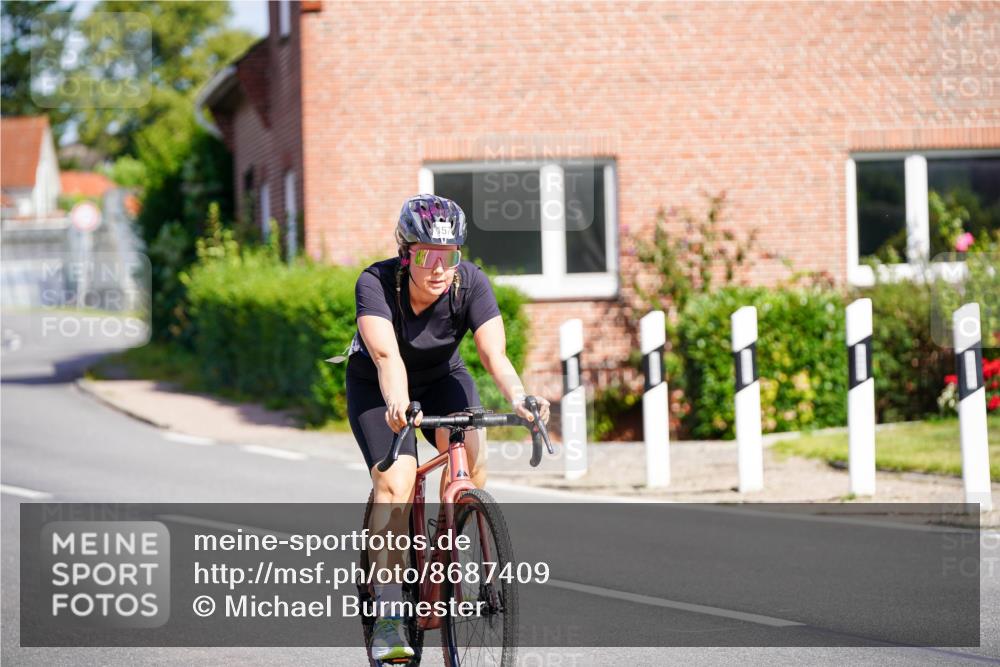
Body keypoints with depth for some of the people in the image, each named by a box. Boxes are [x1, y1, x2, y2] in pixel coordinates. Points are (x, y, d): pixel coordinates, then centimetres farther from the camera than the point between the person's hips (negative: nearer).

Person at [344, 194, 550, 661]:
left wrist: (517, 397, -55)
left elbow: (495, 354, -35)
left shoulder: (471, 284, -25)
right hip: (377, 389, -2)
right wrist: (397, 404, -65)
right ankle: (388, 615, -18)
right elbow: (386, 355, -45)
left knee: (470, 451, -27)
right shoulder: (376, 284, -31)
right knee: (395, 483, -23)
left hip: (442, 379, 2)